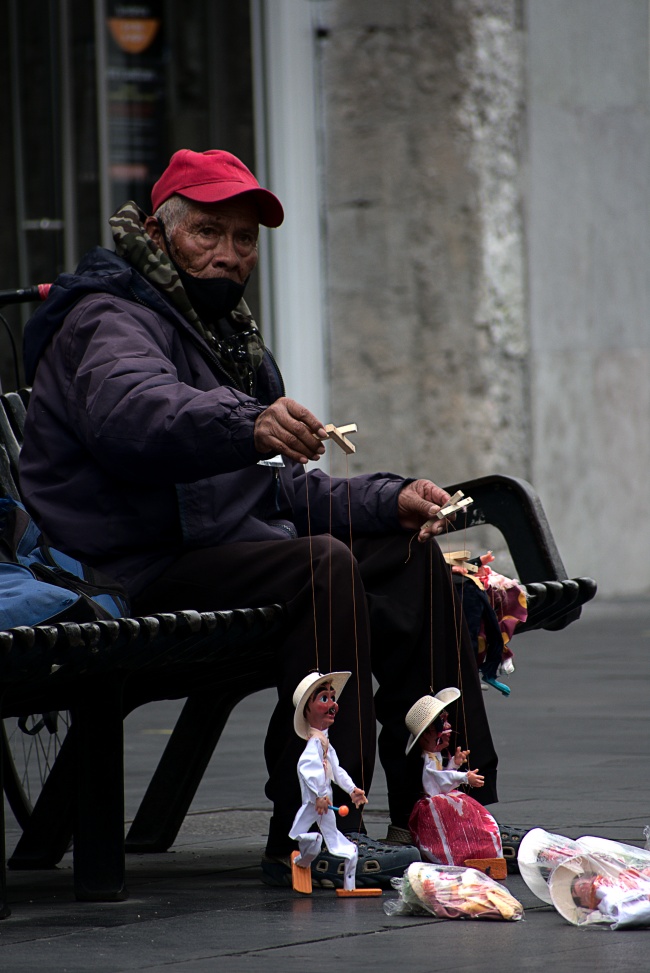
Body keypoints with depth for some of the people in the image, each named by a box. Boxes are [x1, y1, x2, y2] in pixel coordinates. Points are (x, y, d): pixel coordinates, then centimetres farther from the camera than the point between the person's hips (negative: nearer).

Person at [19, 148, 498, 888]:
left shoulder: (222, 333, 23)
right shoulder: (111, 321, -9)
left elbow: (279, 486, 21)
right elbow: (132, 408, -35)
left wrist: (390, 501, 6)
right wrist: (248, 425, -53)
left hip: (230, 546, 10)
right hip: (140, 572, -10)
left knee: (411, 556, 5)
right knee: (324, 564, -30)